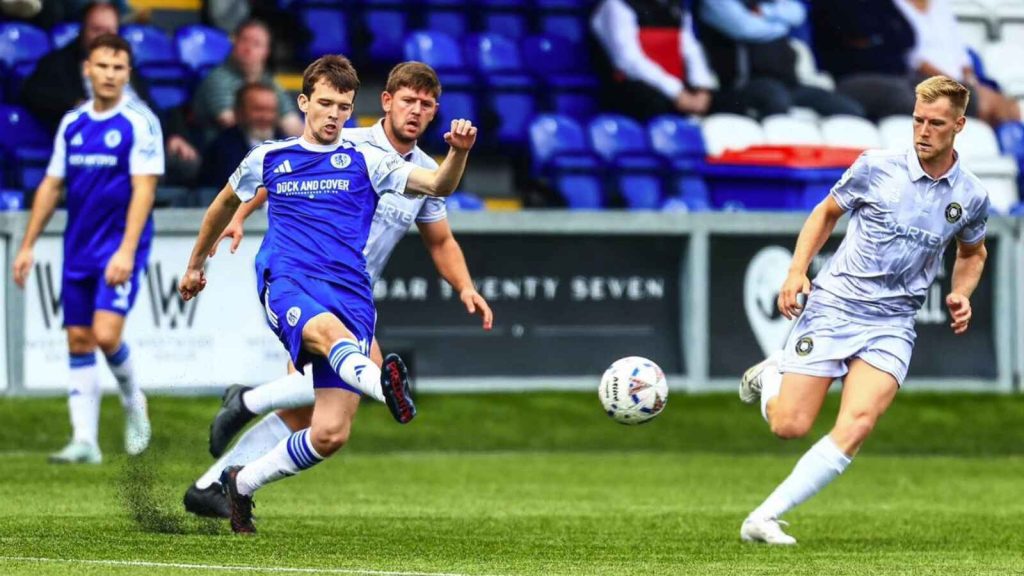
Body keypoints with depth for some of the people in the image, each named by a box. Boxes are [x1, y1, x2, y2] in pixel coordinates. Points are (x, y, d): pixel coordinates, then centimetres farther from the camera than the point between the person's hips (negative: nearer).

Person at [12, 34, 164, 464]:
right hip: (78, 250, 6)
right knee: (79, 342, 4)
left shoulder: (139, 122, -8)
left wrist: (126, 251, -22)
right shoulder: (72, 124, 9)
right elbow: (51, 185, 15)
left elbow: (144, 189, -13)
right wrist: (28, 246, 12)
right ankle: (85, 441, 6)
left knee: (106, 334, -17)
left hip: (119, 249, -6)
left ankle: (132, 400, 12)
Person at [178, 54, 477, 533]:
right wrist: (196, 264, 44)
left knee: (330, 435, -9)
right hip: (286, 283, -1)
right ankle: (384, 384, -74)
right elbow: (226, 203, 35)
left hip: (350, 297, 1)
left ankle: (242, 483, 17)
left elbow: (437, 185, -2)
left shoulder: (365, 160, 11)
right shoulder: (268, 160, 16)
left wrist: (458, 153, -23)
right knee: (329, 331, -40)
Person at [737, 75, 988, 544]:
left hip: (892, 325, 1)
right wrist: (796, 271, -1)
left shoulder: (970, 197, 2)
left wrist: (961, 295, 4)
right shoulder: (877, 167, -4)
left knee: (856, 426, -22)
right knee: (789, 426, -7)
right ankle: (771, 375, 29)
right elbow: (827, 212, 11)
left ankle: (763, 519, -18)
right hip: (833, 306, -1)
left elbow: (973, 252, 24)